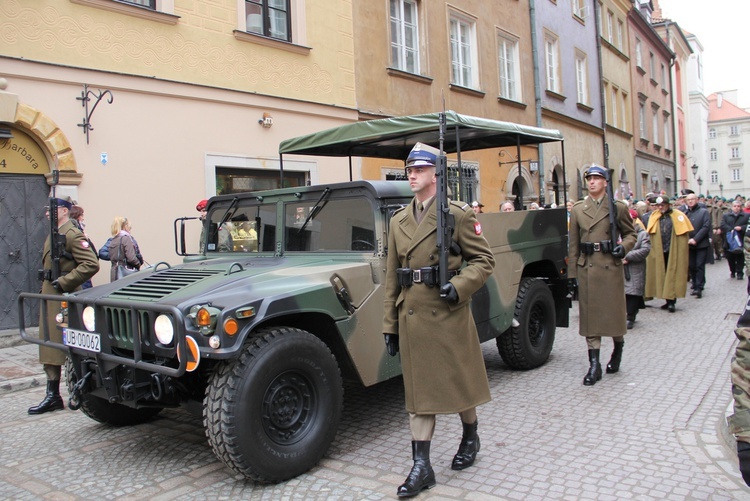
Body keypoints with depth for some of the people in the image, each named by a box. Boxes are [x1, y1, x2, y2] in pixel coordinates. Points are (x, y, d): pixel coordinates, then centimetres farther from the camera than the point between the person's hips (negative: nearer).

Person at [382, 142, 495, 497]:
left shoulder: (458, 214, -3)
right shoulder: (398, 221, 10)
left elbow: (484, 259, -3)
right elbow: (392, 277, 11)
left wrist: (459, 286, -21)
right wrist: (389, 325, 9)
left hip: (449, 313, -4)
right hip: (412, 316, 4)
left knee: (459, 381, 11)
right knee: (418, 388, 7)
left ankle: (470, 437, 38)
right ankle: (421, 466, 13)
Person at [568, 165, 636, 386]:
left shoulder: (618, 207, 4)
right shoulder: (577, 209, 8)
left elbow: (630, 233, 11)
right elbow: (573, 243, 7)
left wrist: (624, 246, -11)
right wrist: (572, 272, 3)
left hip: (611, 266, -1)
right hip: (587, 267, 1)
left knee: (613, 310, 5)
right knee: (589, 314, 1)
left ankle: (618, 347, 36)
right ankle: (594, 364, 6)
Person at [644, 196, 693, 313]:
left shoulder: (678, 216, -2)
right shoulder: (654, 217, 8)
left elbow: (684, 233, -1)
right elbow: (649, 233, 10)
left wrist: (681, 250, -6)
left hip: (674, 252, -4)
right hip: (660, 252, 4)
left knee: (673, 276, -2)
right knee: (663, 276, 8)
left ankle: (672, 301, 2)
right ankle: (668, 300, 17)